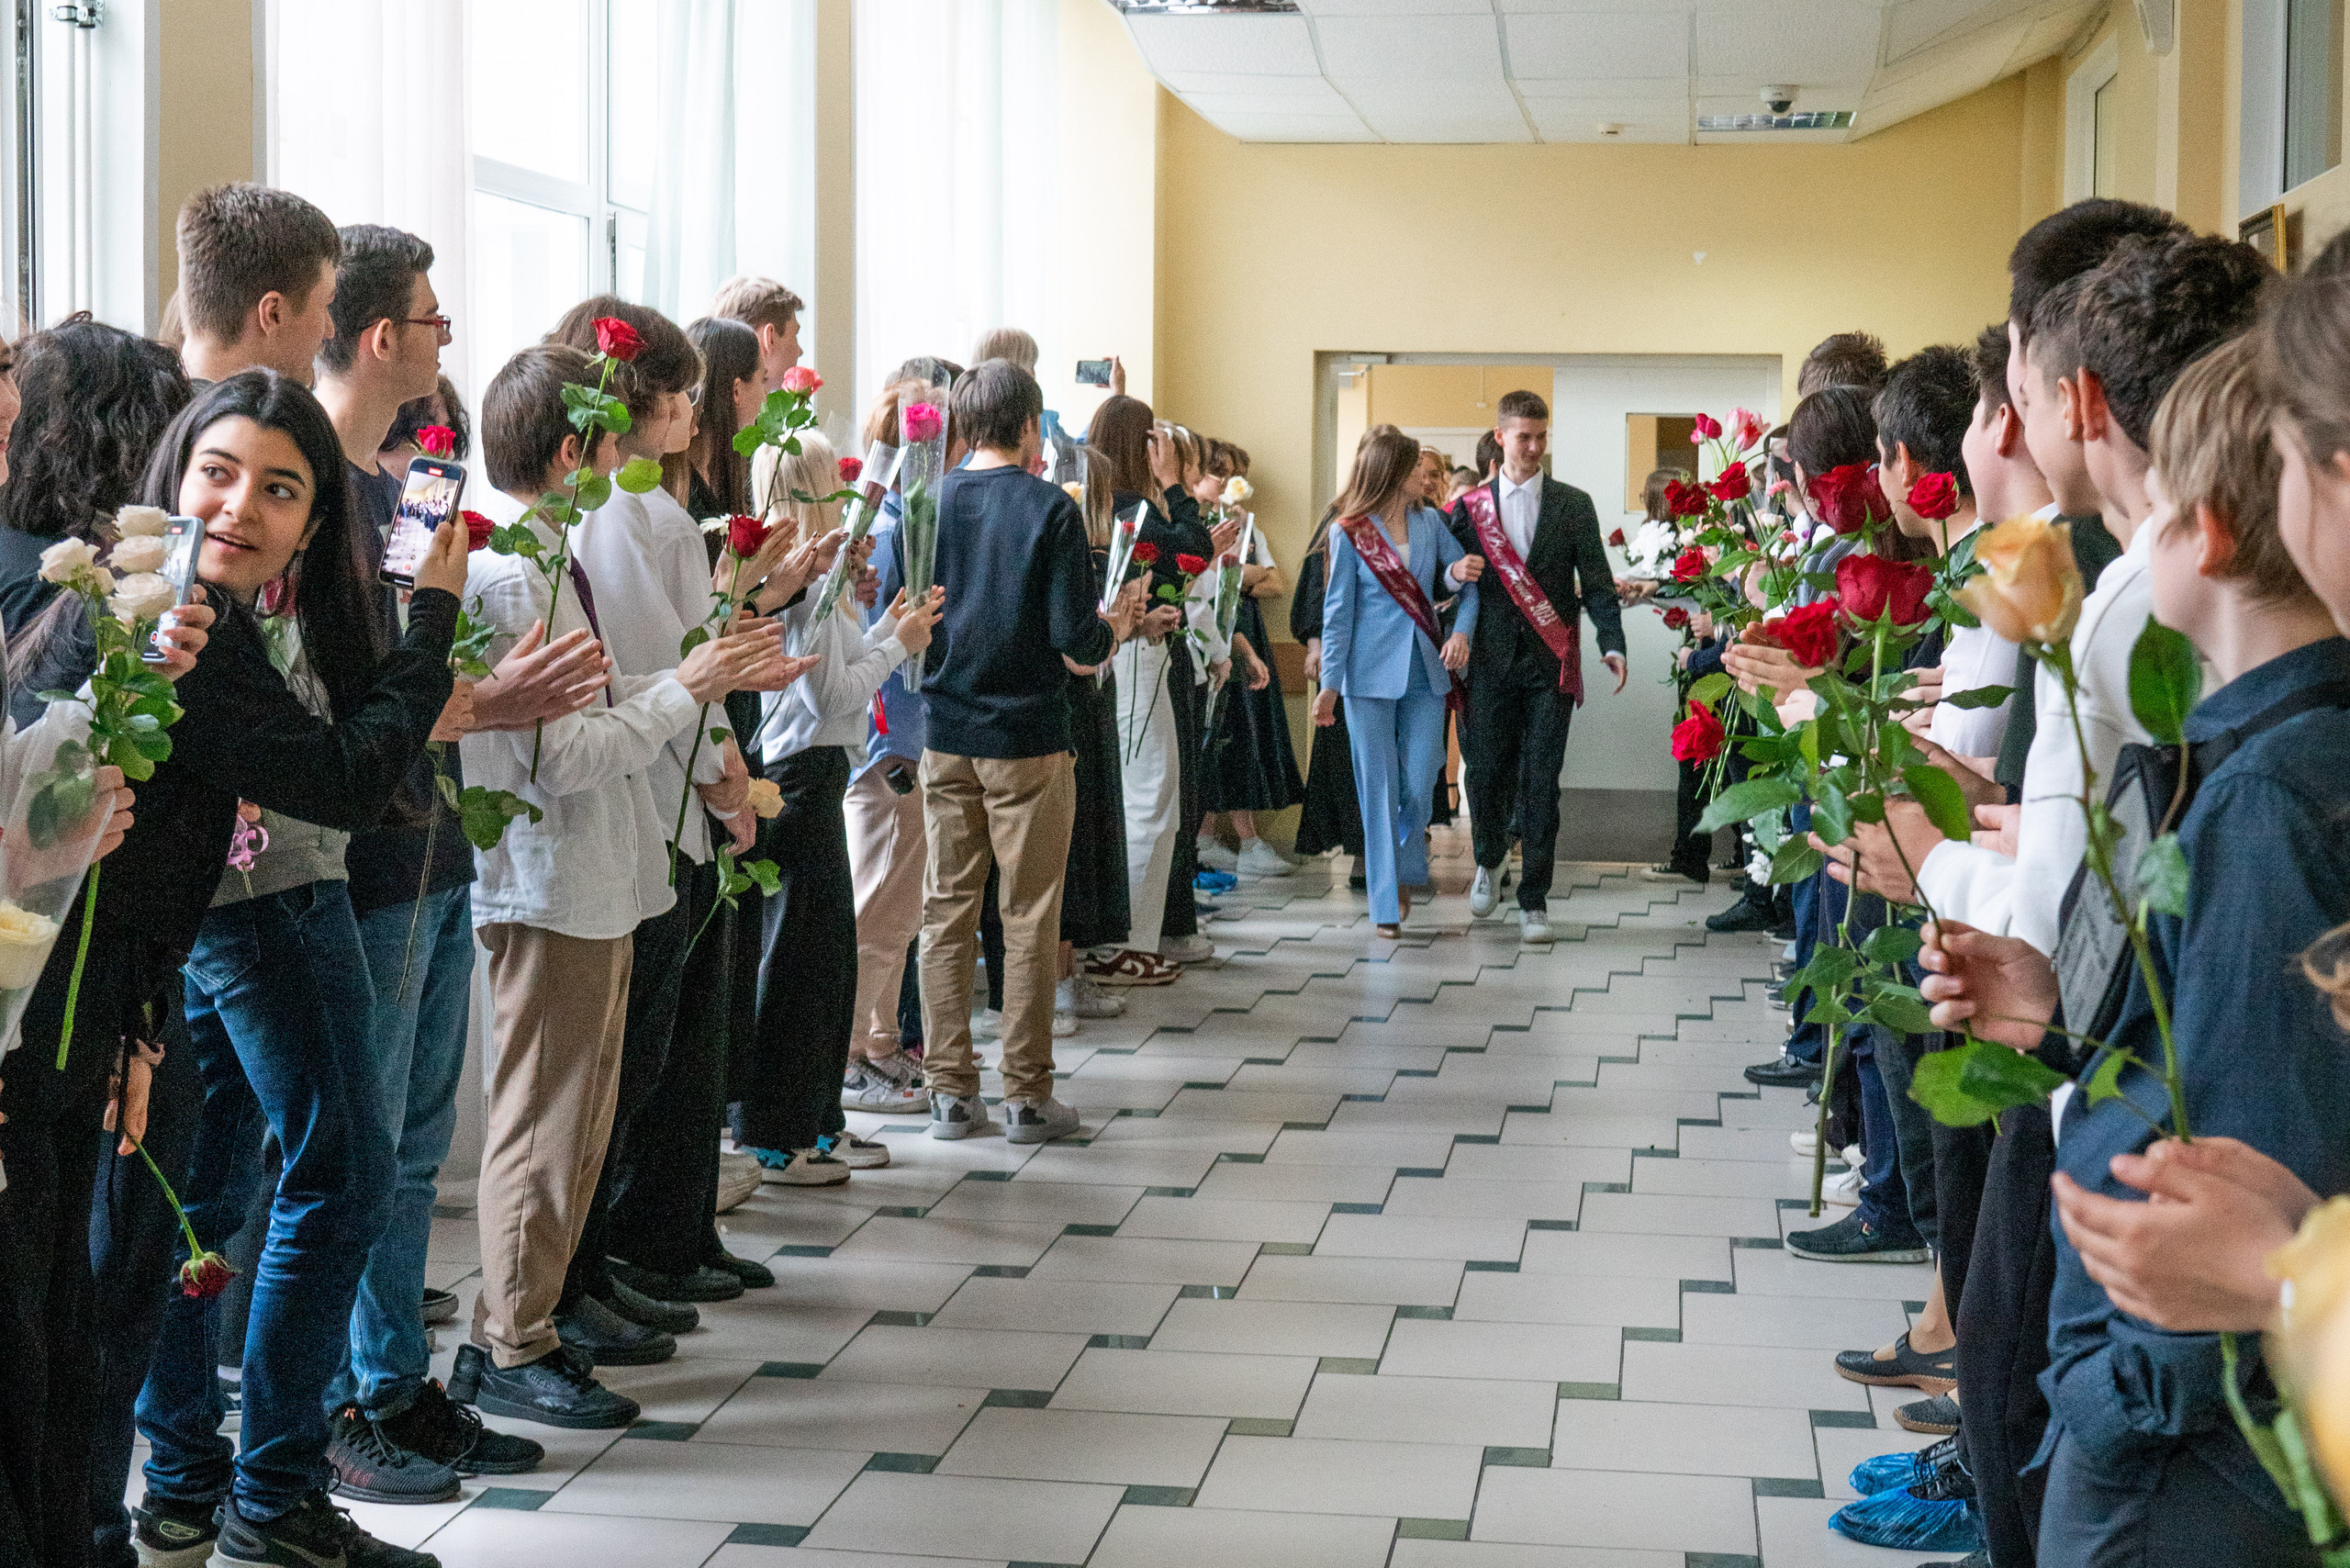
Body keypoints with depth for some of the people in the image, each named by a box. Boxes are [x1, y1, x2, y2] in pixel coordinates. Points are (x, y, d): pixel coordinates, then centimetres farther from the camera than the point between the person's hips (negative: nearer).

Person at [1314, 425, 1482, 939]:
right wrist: (1329, 683, -3)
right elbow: (1338, 612, -1)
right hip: (1371, 674, -3)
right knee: (1379, 789, 0)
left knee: (1419, 786, 0)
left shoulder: (1429, 521, 7)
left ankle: (1404, 873, 25)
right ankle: (1387, 906, 5)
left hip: (1425, 670, 3)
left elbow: (1471, 580, 13)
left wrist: (1462, 630, -5)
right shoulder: (1348, 533, -2)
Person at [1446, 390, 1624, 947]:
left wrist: (1612, 643, -10)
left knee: (1541, 782, -2)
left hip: (1550, 662, -1)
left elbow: (1596, 583, 3)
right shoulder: (1469, 507, 8)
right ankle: (1488, 860, 32)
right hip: (1490, 660, 1)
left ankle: (1534, 901, 6)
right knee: (1485, 771, 1)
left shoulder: (1573, 506, 7)